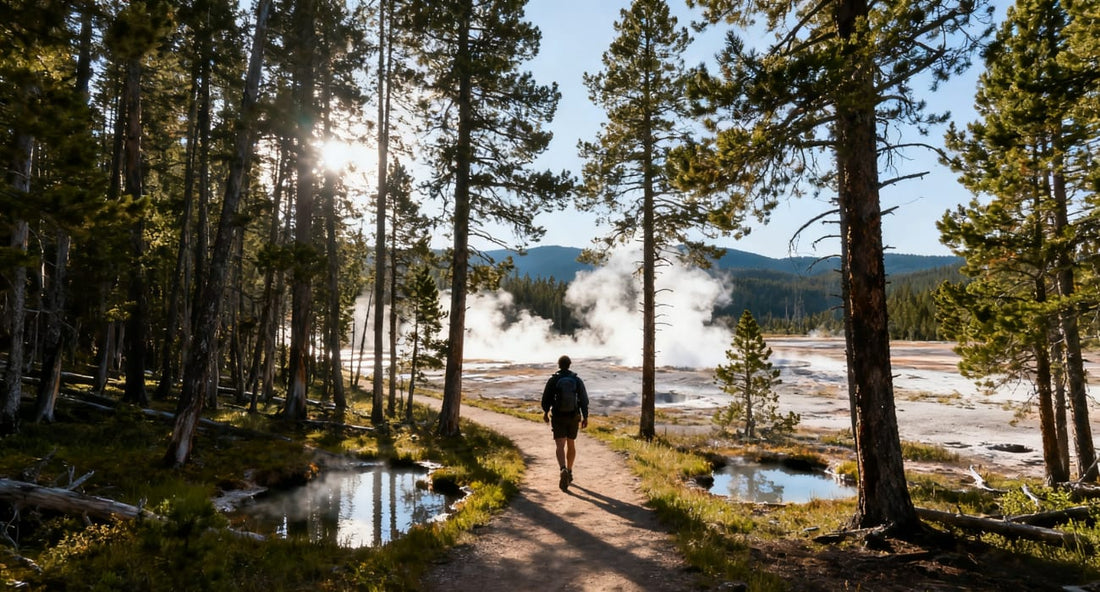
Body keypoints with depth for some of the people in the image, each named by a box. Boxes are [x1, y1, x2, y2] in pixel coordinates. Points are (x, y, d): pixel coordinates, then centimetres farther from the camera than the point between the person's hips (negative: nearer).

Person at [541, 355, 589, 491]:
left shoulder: (553, 380, -5)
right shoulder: (577, 380, 0)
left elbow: (546, 398, -2)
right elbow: (584, 399, -4)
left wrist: (545, 412, 15)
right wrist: (585, 417, 1)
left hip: (558, 416, -2)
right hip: (573, 417, 3)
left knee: (560, 445, -8)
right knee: (571, 444, 20)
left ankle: (563, 470, -33)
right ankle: (569, 472, 30)